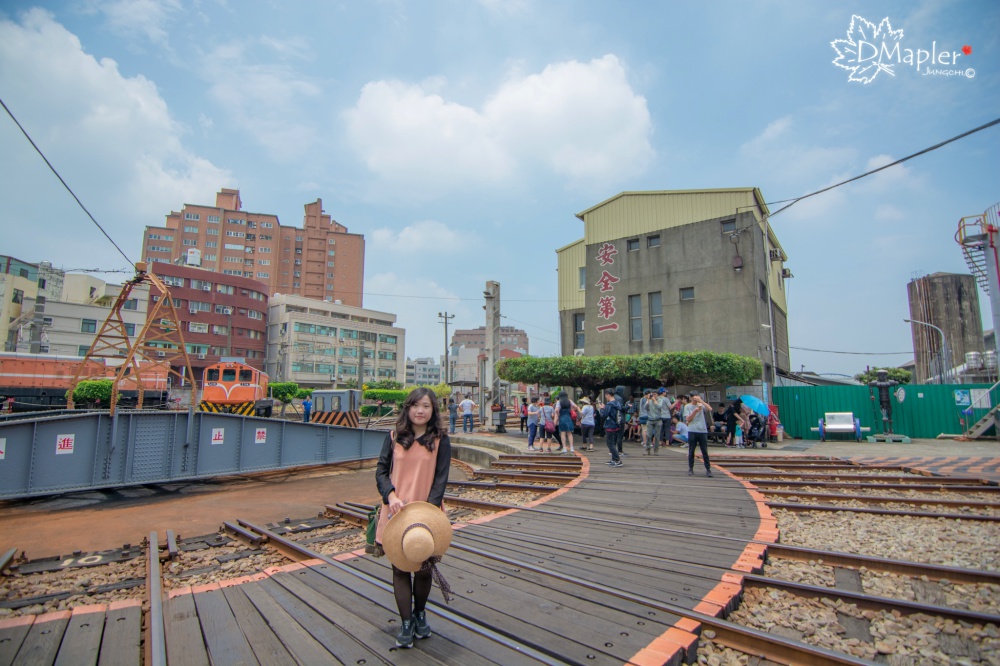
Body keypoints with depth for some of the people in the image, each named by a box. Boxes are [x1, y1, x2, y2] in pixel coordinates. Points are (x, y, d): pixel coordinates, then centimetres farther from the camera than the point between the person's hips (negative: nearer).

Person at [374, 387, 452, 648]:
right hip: (396, 512, 1)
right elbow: (381, 470, 2)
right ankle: (406, 623, 23)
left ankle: (420, 613, 36)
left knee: (424, 568, 9)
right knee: (399, 567, 7)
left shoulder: (440, 440, -2)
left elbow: (441, 479, -5)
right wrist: (390, 495, -15)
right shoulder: (394, 437, 2)